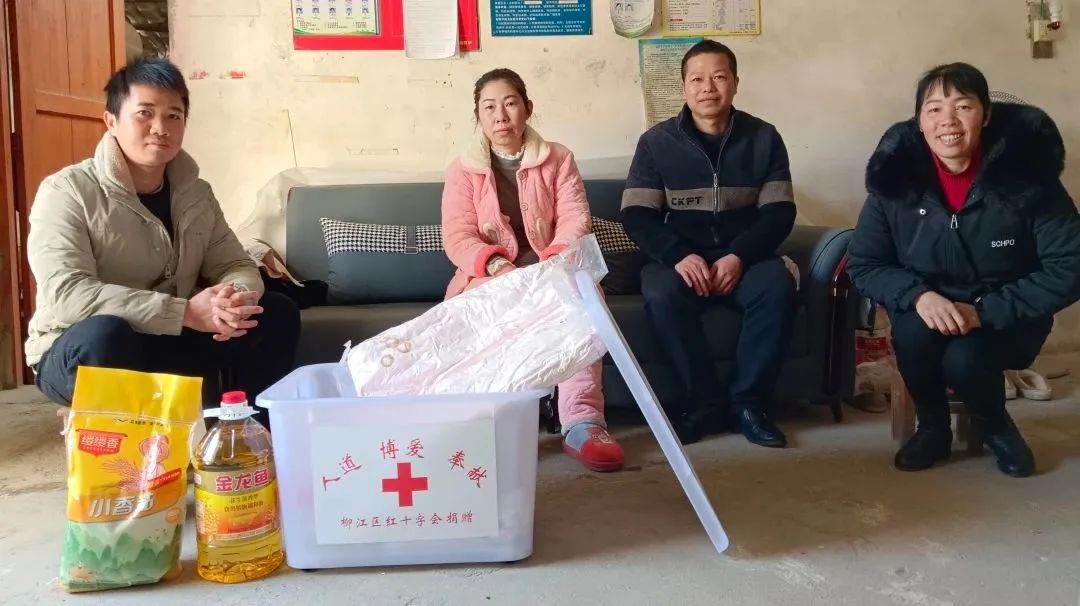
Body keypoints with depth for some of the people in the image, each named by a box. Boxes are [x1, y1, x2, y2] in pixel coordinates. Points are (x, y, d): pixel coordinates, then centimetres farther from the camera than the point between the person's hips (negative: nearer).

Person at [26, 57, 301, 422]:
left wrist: (232, 301, -25)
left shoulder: (196, 194, 3)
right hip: (80, 354, -5)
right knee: (104, 333, -39)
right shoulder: (66, 192, -15)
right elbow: (66, 294, -28)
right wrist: (186, 311, -35)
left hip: (172, 346, 5)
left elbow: (237, 267, 2)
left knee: (278, 313, -9)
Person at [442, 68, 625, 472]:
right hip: (490, 276, 0)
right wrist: (499, 266, -27)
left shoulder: (557, 158, 9)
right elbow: (457, 238, -5)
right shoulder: (462, 171, 7)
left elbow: (575, 219, -4)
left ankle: (581, 421, -40)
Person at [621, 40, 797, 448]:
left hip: (745, 257, 1)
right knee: (662, 295, -33)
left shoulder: (763, 138, 5)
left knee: (778, 288, -31)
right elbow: (637, 216, -5)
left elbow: (779, 212, 0)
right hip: (679, 258, -1)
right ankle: (707, 401, -19)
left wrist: (739, 256, -18)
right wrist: (680, 256, -23)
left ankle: (746, 401, -17)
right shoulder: (656, 142, 2)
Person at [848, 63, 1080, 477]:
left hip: (1006, 316, -2)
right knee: (912, 333, -31)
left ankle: (998, 428, 6)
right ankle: (933, 428, 0)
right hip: (929, 309, 2)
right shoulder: (896, 177, -13)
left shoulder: (1026, 173, -18)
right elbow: (863, 264, -7)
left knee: (963, 359, -31)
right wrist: (918, 295, -27)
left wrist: (984, 311, -26)